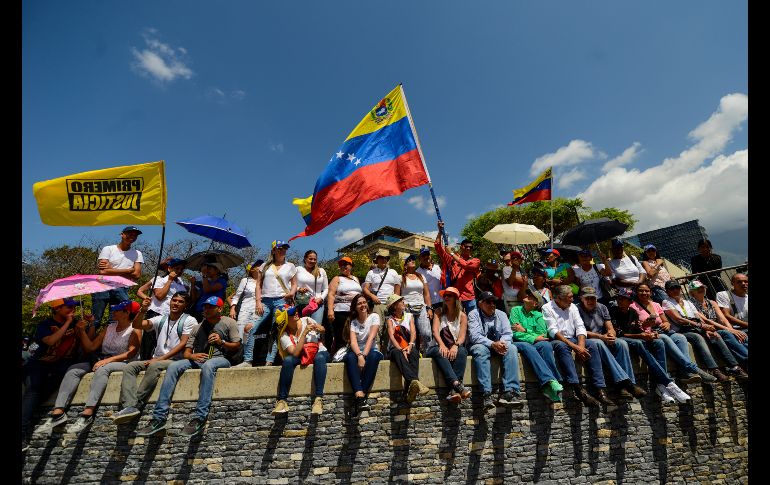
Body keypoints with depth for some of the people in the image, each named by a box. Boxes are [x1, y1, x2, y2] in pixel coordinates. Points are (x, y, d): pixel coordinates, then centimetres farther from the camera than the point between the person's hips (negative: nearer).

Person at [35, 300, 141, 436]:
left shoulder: (134, 330, 1)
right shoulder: (109, 328, 20)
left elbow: (131, 352, -13)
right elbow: (91, 347, 14)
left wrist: (109, 359, -24)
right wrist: (82, 330, 3)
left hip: (122, 363, -7)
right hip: (102, 361, 7)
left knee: (102, 369, -36)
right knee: (73, 369, -16)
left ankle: (87, 414, -44)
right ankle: (58, 412, -27)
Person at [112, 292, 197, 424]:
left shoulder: (189, 321, -1)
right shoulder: (161, 319, 15)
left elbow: (183, 344, -10)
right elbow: (136, 325, 5)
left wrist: (160, 358, -15)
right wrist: (143, 310, -13)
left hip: (176, 361, -6)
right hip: (156, 360, 6)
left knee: (154, 366, -33)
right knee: (129, 367, -16)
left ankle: (136, 405, -27)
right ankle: (129, 407, -31)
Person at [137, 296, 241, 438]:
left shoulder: (229, 322, 7)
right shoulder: (198, 328, 17)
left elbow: (237, 346, 4)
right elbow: (186, 352, 11)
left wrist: (222, 342, -12)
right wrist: (193, 356, -12)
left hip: (220, 359, -5)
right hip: (198, 360, 5)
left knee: (207, 365, -39)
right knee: (173, 366, -21)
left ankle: (200, 418, -41)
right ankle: (159, 418, -24)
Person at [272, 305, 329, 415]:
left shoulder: (306, 320, -3)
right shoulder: (284, 335, -7)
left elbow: (323, 330, 10)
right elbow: (295, 353, -21)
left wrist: (316, 328, -14)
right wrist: (305, 333, -26)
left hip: (319, 352, 0)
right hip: (301, 357, 0)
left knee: (319, 358, -36)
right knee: (287, 360, -31)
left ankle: (318, 399, -38)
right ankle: (282, 401, -26)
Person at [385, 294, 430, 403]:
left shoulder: (409, 316, 16)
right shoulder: (390, 319, 7)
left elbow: (413, 332, -1)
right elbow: (391, 336, -10)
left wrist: (410, 345, -22)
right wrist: (401, 349, -28)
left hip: (408, 347, 2)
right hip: (395, 348, -2)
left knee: (414, 353, -33)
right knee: (397, 353, -36)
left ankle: (410, 389, -49)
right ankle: (414, 381, -57)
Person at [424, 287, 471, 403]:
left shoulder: (462, 316, 9)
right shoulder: (439, 313, 11)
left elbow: (462, 336, -4)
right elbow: (435, 330, -6)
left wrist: (456, 346, -27)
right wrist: (442, 345, -26)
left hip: (454, 348, 0)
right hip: (438, 347, 0)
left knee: (462, 351, -33)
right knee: (439, 352, -34)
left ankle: (454, 390, -42)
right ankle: (457, 384, -48)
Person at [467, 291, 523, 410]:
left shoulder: (501, 314, 12)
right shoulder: (474, 314, -1)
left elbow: (508, 333, 1)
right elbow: (475, 336, -13)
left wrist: (502, 342, -22)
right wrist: (492, 344, -27)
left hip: (499, 345, 4)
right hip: (481, 345, -3)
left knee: (511, 348, -27)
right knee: (480, 350, -36)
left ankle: (509, 392, -34)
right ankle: (487, 394, -41)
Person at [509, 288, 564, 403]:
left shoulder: (538, 315, 17)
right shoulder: (515, 310, 10)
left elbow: (543, 334, 2)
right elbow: (515, 334, -2)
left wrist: (525, 330, -7)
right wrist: (534, 338, -11)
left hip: (535, 343, 2)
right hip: (518, 343, -2)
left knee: (545, 345, -31)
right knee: (528, 347, -36)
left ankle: (549, 387, -38)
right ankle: (550, 381, -47)